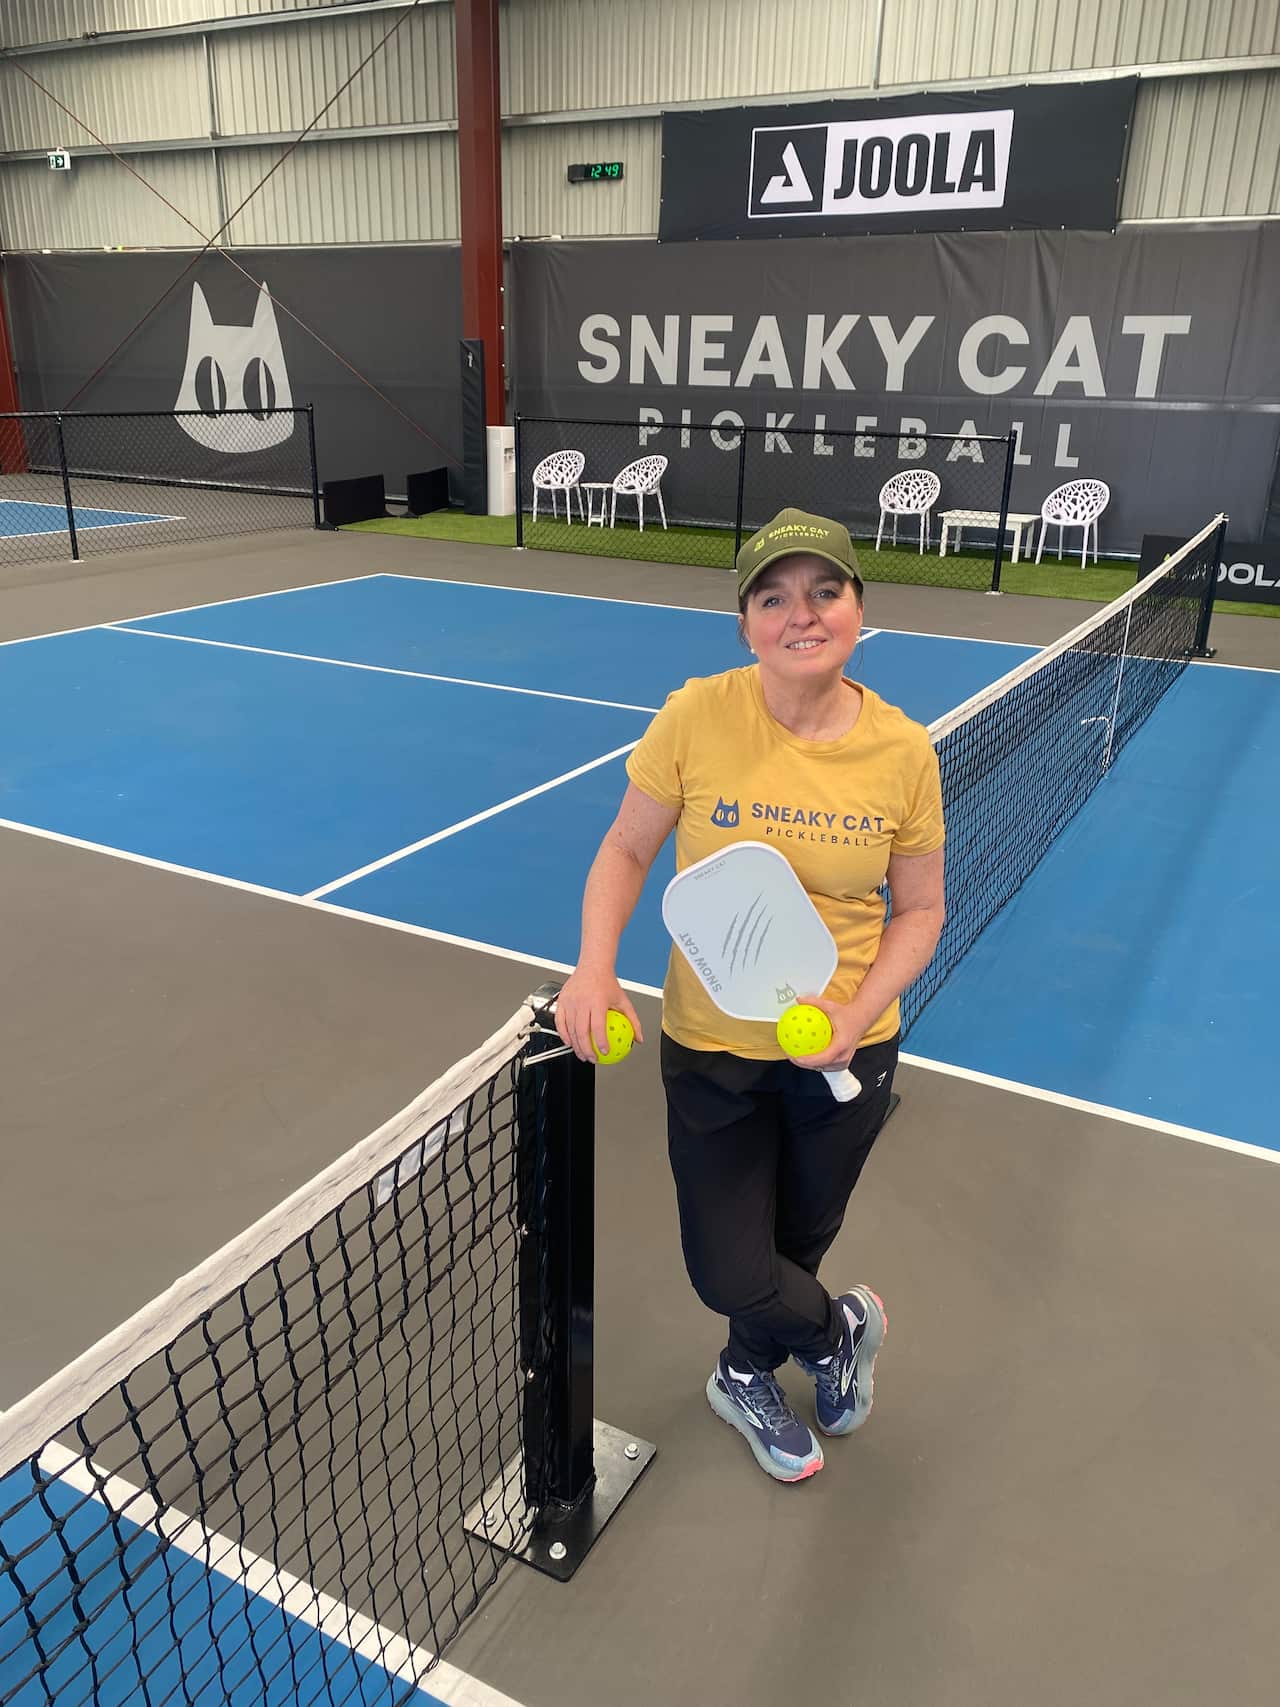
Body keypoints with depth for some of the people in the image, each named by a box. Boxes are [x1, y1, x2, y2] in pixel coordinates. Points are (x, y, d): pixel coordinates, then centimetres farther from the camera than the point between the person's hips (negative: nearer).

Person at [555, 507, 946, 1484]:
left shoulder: (904, 751, -12)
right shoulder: (696, 718, -16)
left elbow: (919, 910, -1)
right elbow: (626, 851, -4)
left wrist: (857, 1015, -16)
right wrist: (595, 968, -20)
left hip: (845, 1056, 1)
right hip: (712, 1050, -1)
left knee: (797, 1245, 22)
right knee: (729, 1275, 3)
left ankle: (748, 1378, 57)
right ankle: (843, 1327, 40)